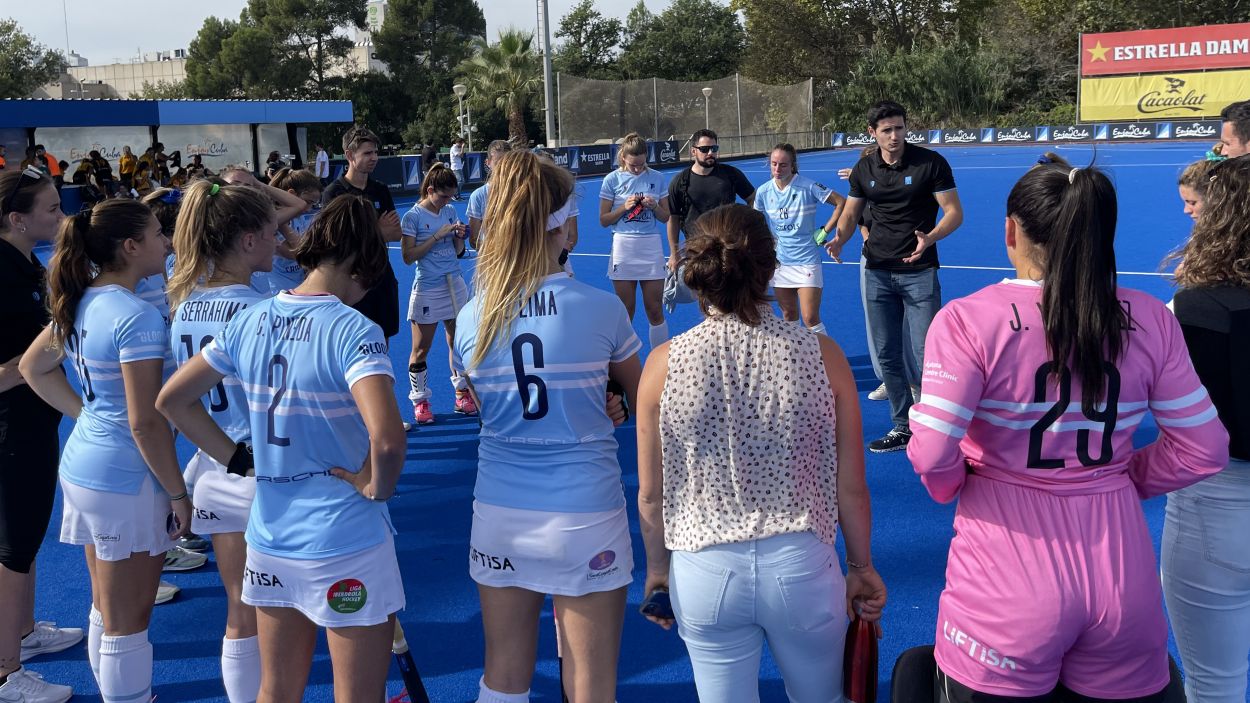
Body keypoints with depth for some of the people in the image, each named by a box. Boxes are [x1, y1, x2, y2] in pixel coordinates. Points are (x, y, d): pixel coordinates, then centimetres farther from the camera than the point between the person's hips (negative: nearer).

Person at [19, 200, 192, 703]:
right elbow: (145, 423, -23)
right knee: (128, 622, 5)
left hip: (82, 461, 9)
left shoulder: (80, 302, 4)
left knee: (106, 607, 22)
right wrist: (178, 494, -14)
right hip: (126, 480, -9)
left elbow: (33, 368, 18)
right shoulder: (137, 317, -22)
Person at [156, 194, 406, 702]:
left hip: (269, 539, 6)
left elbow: (171, 400, 8)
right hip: (346, 545, -6)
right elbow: (387, 441, -33)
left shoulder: (248, 321, 0)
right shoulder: (353, 331, -20)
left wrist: (239, 461, 7)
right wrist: (376, 488, -14)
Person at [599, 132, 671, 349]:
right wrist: (624, 207, -13)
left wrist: (654, 206, -10)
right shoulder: (612, 180, 0)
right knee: (625, 311, 3)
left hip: (651, 247, 1)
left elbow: (665, 217, 10)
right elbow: (603, 220, 2)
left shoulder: (657, 178, 4)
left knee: (655, 310, 2)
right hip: (623, 247, -1)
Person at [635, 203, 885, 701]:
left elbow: (651, 495, -2)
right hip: (802, 566, 0)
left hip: (704, 572, 0)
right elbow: (851, 488, -3)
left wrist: (657, 567, 14)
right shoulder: (822, 356, -11)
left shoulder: (664, 363, -10)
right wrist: (861, 566, 13)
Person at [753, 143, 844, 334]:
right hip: (779, 263, 4)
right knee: (788, 316, 13)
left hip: (807, 262, -4)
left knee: (810, 319, -8)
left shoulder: (808, 187, -13)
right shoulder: (763, 191, 1)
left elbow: (842, 203, -10)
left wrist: (824, 231, -10)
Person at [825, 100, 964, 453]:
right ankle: (902, 427, 21)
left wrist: (930, 237, -27)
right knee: (887, 355, 9)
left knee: (926, 354, -6)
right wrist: (839, 238, -9)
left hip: (919, 272, -5)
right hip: (877, 273, 5)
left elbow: (954, 211, -8)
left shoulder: (930, 162, -8)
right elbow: (850, 213, 13)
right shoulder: (863, 169, 5)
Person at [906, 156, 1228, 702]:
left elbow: (932, 454, -19)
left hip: (1006, 589, -3)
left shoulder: (968, 320, -14)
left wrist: (952, 487, 2)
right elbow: (1204, 451, 2)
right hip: (1125, 581, 4)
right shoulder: (1150, 320, -2)